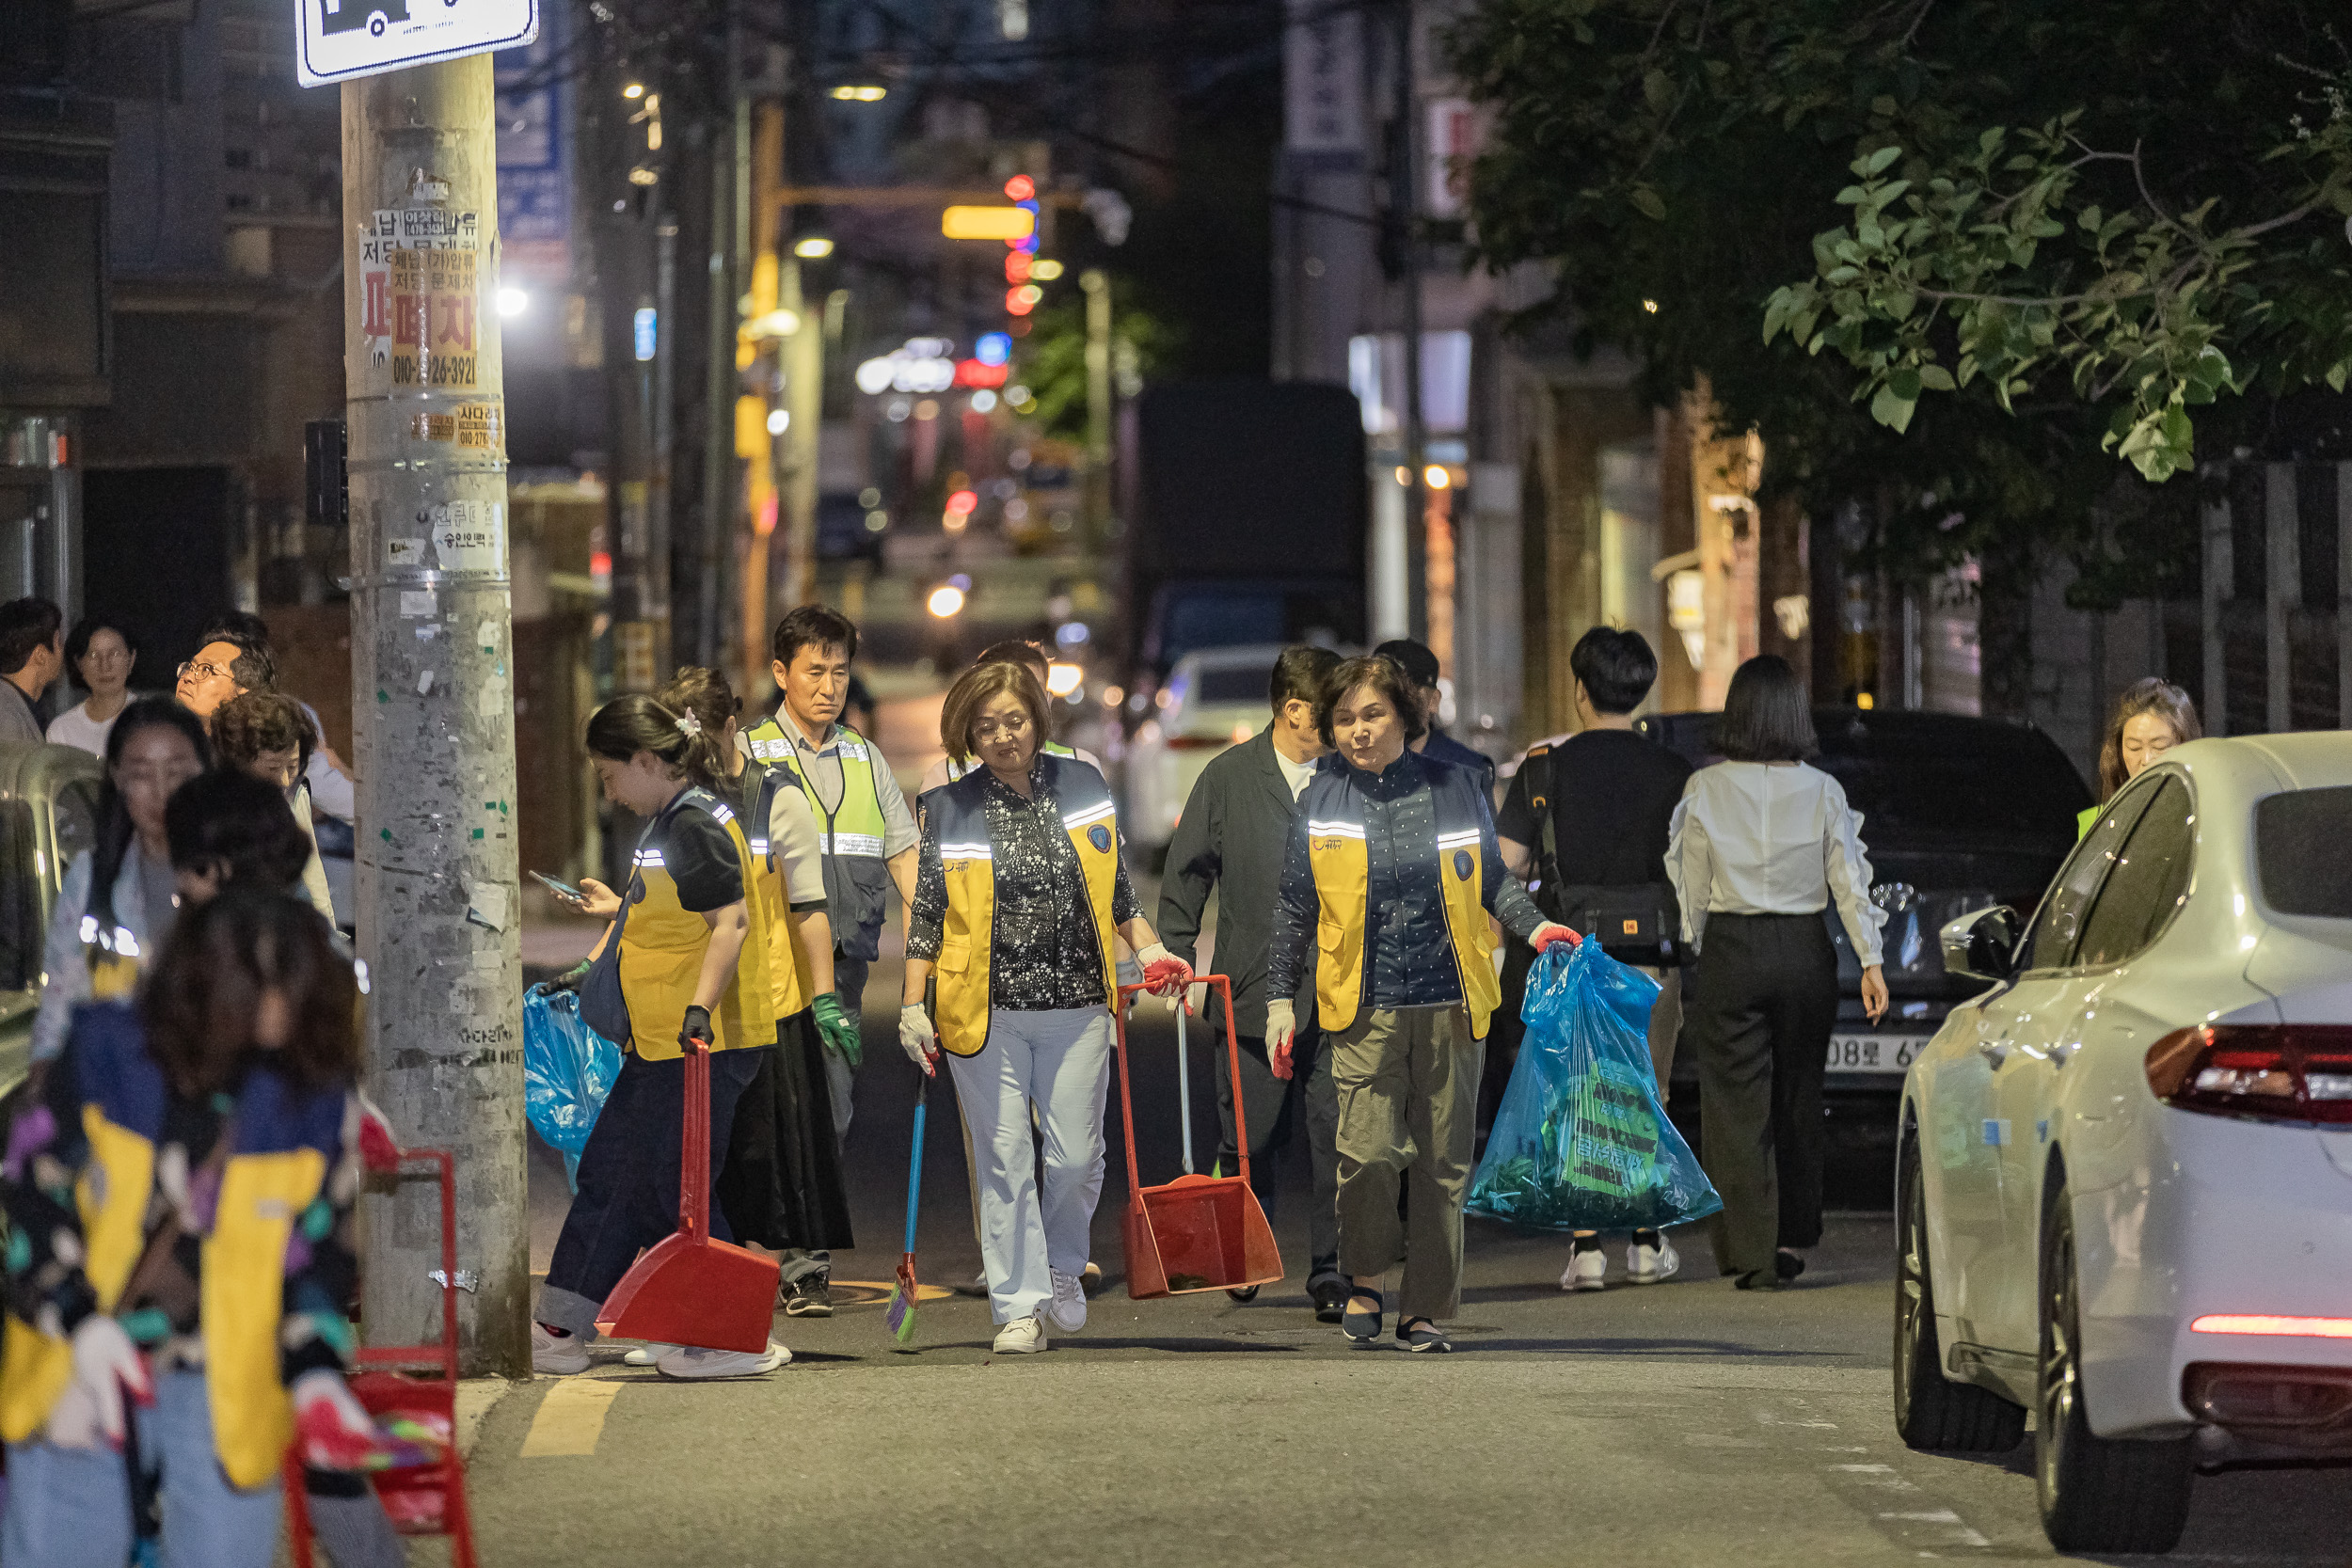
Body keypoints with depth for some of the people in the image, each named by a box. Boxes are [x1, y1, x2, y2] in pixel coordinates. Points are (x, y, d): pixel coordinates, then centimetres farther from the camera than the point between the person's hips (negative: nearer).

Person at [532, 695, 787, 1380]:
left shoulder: (694, 826, -15)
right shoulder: (672, 823, 15)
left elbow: (732, 921, -23)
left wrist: (700, 1008, -31)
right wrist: (621, 911, 36)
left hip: (703, 1043, -11)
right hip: (661, 1043, 11)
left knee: (674, 1192, -5)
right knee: (608, 1176, 14)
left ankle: (740, 1341, 3)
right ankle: (559, 1330, 20)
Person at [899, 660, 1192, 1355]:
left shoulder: (1083, 788, 6)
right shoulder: (949, 812, 1)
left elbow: (1117, 886, 16)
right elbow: (926, 914, 5)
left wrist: (1149, 950, 6)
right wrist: (912, 1007, 1)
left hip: (1077, 1007, 1)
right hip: (988, 1012, -1)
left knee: (1076, 1156, 1)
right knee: (1004, 1160, -3)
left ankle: (1063, 1267, 28)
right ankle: (1020, 1306, 3)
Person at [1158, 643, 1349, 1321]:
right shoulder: (1228, 778, 5)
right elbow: (1188, 870, 10)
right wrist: (1175, 956, 3)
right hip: (1256, 991, 0)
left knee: (1337, 1134, -7)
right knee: (1250, 1135, 8)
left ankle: (1332, 1272, 0)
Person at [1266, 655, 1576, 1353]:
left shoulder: (1454, 790, 7)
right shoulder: (1321, 803, 6)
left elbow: (1493, 881, 17)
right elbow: (1295, 909, 13)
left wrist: (1535, 928, 0)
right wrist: (1280, 997, 9)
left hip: (1449, 1005, 1)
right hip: (1365, 1008, -1)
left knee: (1443, 1164, 2)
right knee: (1369, 1150, -14)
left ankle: (1426, 1310, 12)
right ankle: (1366, 1276, 11)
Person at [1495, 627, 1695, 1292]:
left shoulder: (1546, 770, -4)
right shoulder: (1673, 774, -1)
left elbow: (1503, 867, -5)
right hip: (1652, 961, 1)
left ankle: (1586, 1248, -5)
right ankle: (1647, 1245, 14)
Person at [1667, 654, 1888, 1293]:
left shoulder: (1705, 790, -5)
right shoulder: (1822, 791, -1)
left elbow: (1691, 886, 1)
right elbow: (1849, 880, 0)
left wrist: (1696, 946, 13)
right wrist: (1870, 959, 3)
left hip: (1729, 950, -2)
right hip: (1804, 952, 2)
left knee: (1738, 1103, 1)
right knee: (1798, 1100, 16)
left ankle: (1753, 1252, -4)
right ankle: (1792, 1237, 17)